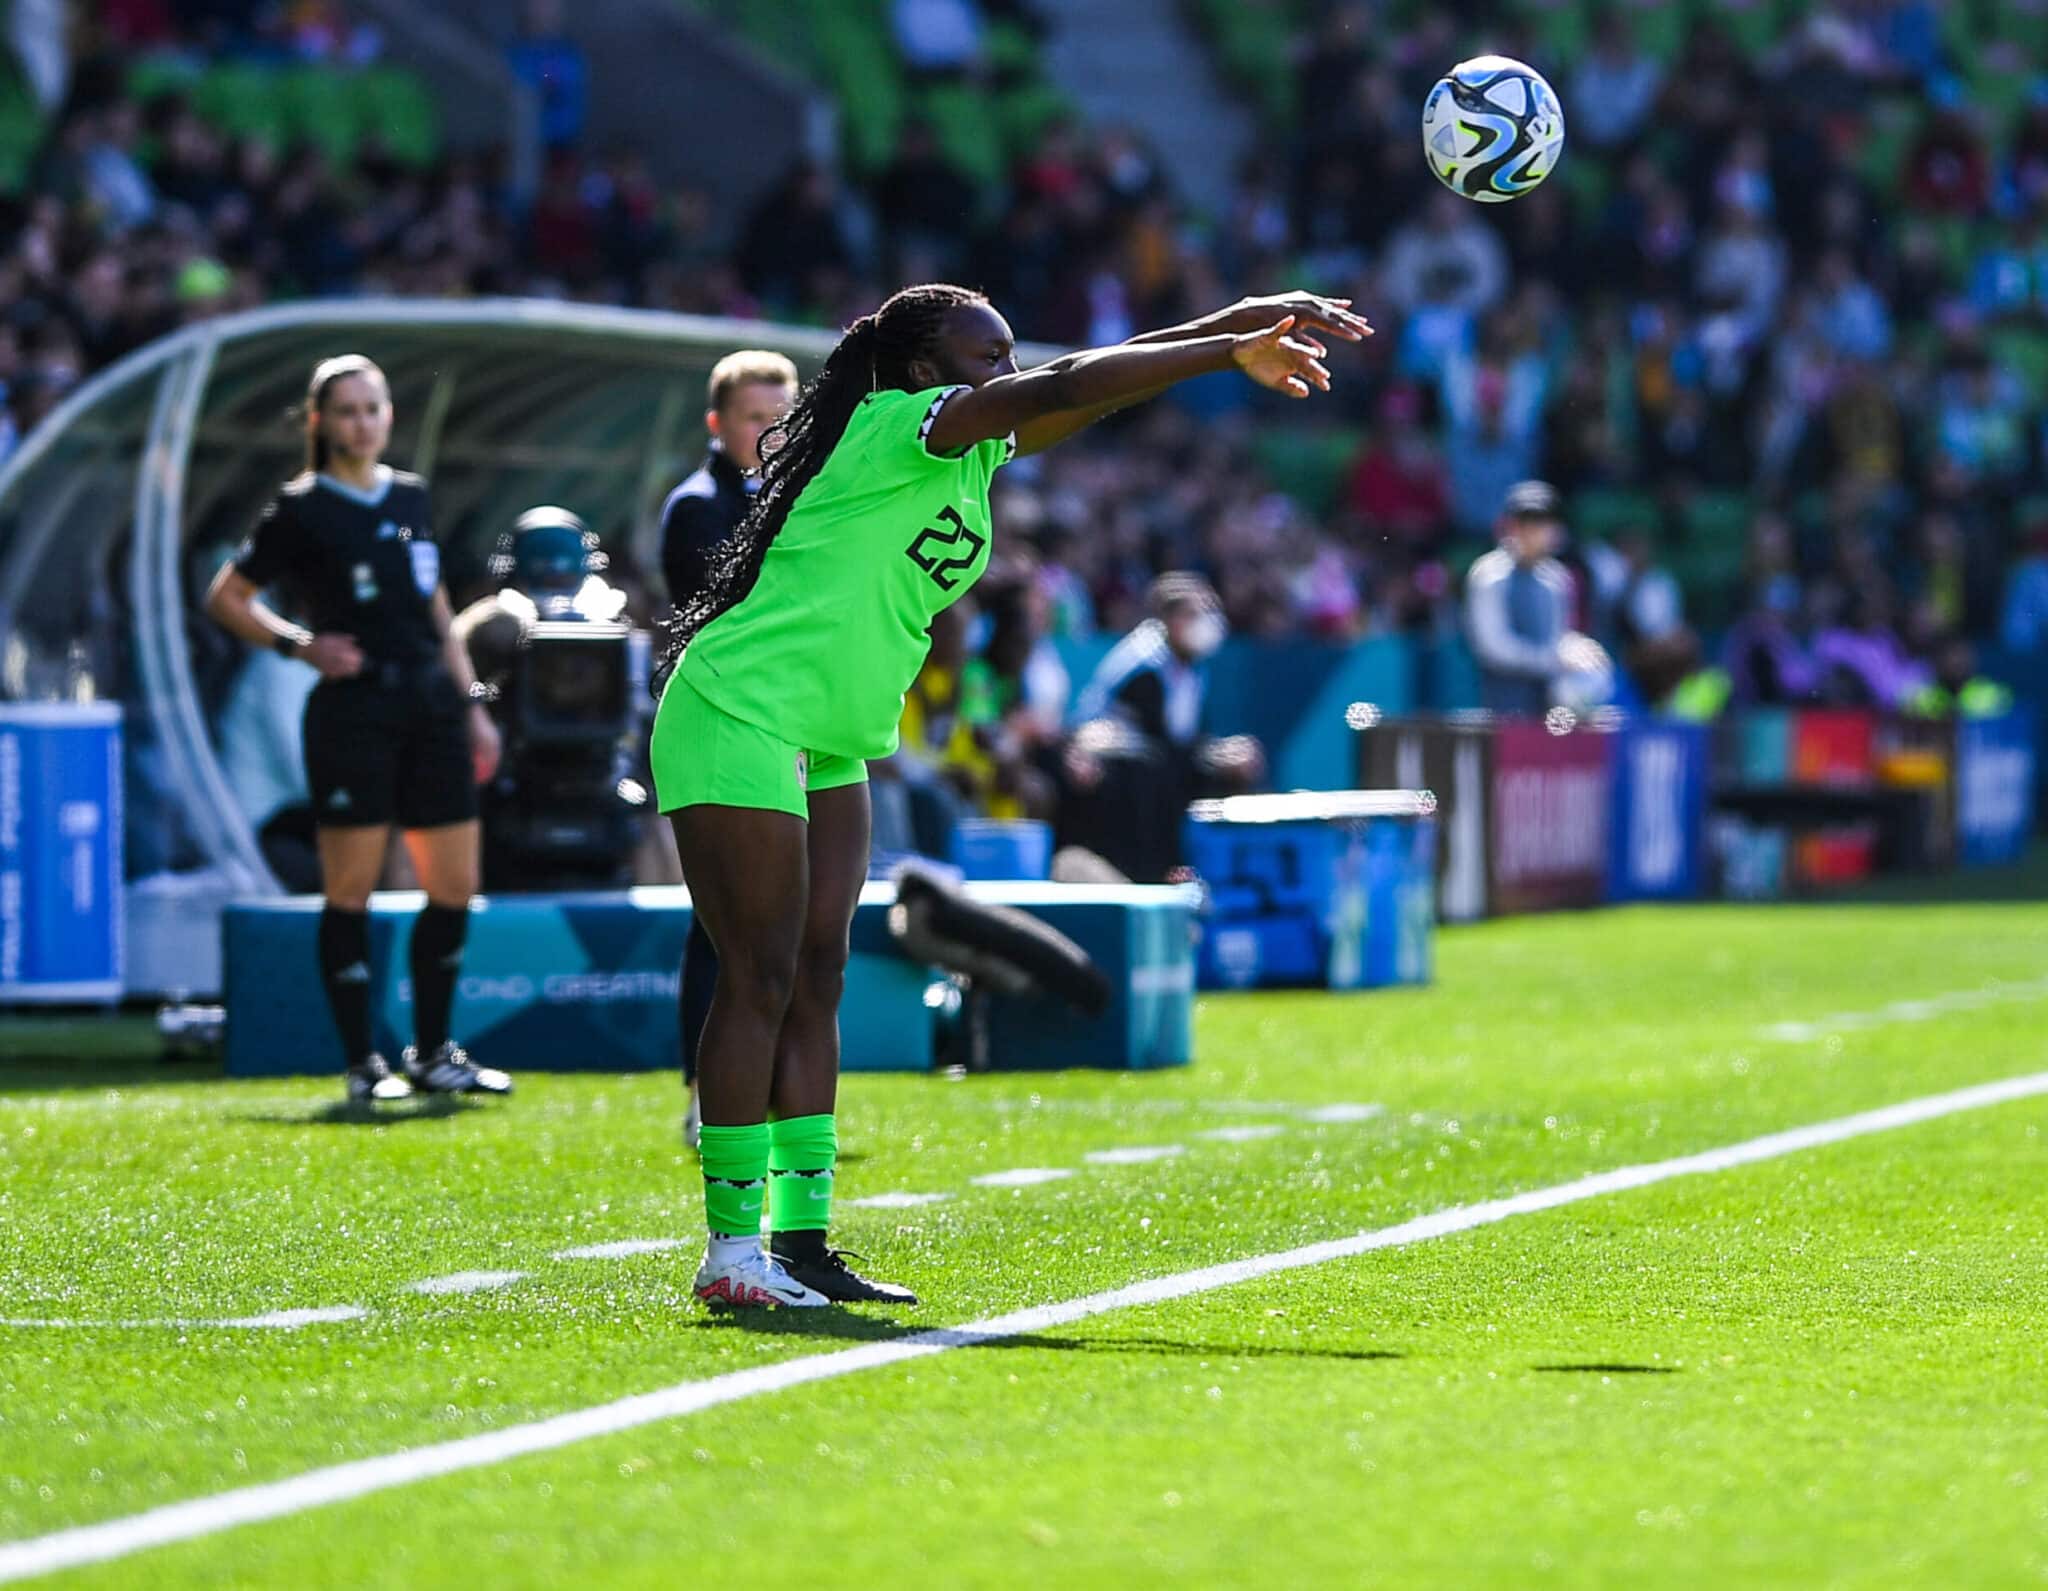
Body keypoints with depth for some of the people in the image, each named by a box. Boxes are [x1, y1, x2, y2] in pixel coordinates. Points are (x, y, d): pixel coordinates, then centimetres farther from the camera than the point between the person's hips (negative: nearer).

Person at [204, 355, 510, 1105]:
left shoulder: (411, 496, 14)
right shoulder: (302, 509, -2)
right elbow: (226, 597, 2)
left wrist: (471, 703, 18)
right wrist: (301, 644, -9)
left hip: (430, 705, 6)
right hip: (354, 707, -6)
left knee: (455, 886, 5)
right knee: (351, 888, -4)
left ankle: (432, 1054, 16)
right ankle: (362, 1063, 3)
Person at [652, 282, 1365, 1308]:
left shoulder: (976, 447, 11)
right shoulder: (896, 425, -15)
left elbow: (1084, 388, 8)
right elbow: (1068, 387, -23)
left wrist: (1242, 321, -2)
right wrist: (1233, 352, -21)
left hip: (829, 748, 10)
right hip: (739, 715, -10)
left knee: (816, 982, 6)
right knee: (761, 980, -10)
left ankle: (802, 1241, 6)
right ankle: (732, 1247, -9)